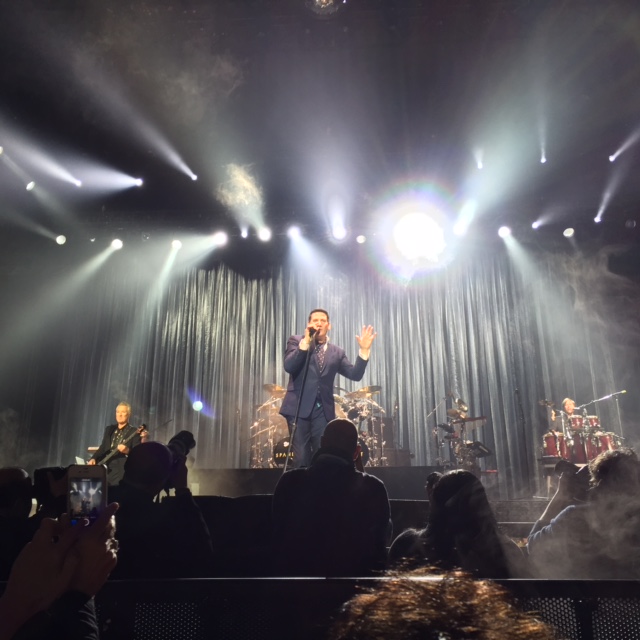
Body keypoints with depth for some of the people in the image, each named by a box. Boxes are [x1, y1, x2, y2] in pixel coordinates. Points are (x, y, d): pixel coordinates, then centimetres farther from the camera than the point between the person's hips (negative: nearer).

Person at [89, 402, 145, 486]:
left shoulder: (134, 432, -3)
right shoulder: (109, 429, 15)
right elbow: (103, 448, 15)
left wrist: (127, 451, -29)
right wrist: (94, 458, -2)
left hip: (123, 471, -6)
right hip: (108, 469, 6)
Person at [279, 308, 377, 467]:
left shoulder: (337, 352, 14)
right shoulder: (296, 341, 7)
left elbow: (355, 375, 3)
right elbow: (289, 366, -10)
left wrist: (364, 350, -8)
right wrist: (306, 342, -15)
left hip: (323, 410, 3)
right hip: (299, 407, -2)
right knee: (301, 458, -5)